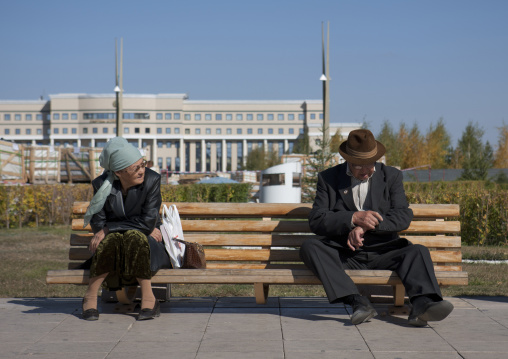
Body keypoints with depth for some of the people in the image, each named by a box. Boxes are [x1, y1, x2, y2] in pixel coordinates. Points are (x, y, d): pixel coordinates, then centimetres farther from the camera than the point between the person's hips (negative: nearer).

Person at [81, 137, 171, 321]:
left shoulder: (151, 180, -14)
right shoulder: (102, 184, -10)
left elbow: (148, 221, -18)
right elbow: (97, 224, -10)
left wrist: (109, 228, -21)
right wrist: (145, 228, -16)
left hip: (146, 242, -1)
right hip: (113, 238, 1)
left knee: (134, 237, -34)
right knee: (112, 240, -33)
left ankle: (148, 297, -28)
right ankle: (90, 296, -20)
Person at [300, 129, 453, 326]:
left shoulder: (391, 176, 9)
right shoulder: (328, 178, 6)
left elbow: (403, 216, -4)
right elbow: (316, 221, -5)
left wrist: (366, 227, -19)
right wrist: (354, 218, -20)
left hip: (383, 251, 1)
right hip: (344, 254, -1)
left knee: (418, 251, -25)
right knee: (309, 247, -28)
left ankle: (422, 304, -50)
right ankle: (358, 302, -41)